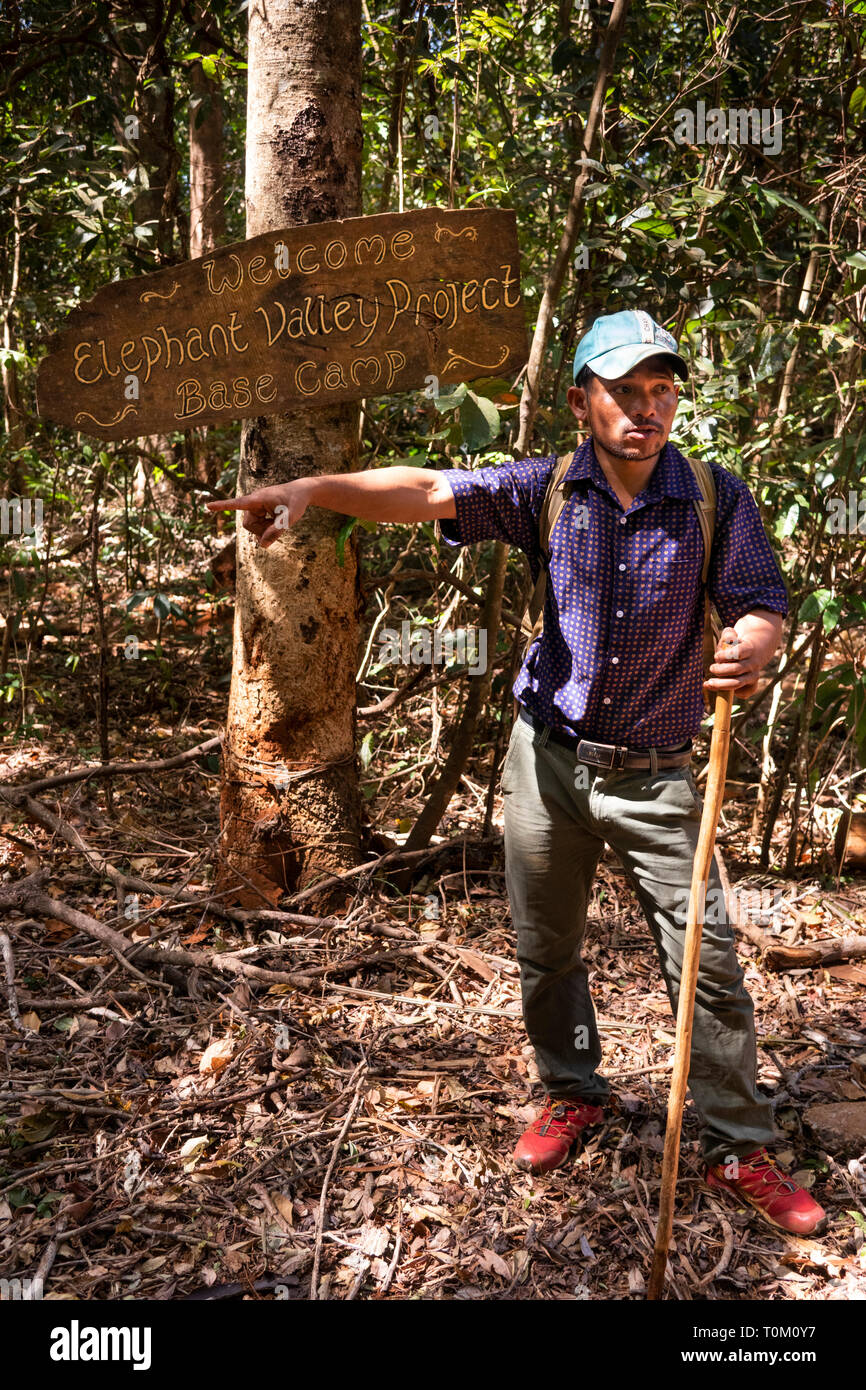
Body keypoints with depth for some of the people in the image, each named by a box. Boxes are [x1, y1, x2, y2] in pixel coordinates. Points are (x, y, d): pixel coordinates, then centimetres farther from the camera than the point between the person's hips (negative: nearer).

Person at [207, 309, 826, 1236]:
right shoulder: (548, 489, -5)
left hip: (655, 776, -1)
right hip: (548, 759, 1)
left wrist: (752, 646, -32)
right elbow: (427, 492, -16)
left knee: (706, 962, 2)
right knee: (545, 950, 15)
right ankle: (572, 1095, 39)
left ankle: (737, 1147, 22)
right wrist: (311, 488, -31)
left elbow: (763, 605, -7)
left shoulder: (715, 498, -5)